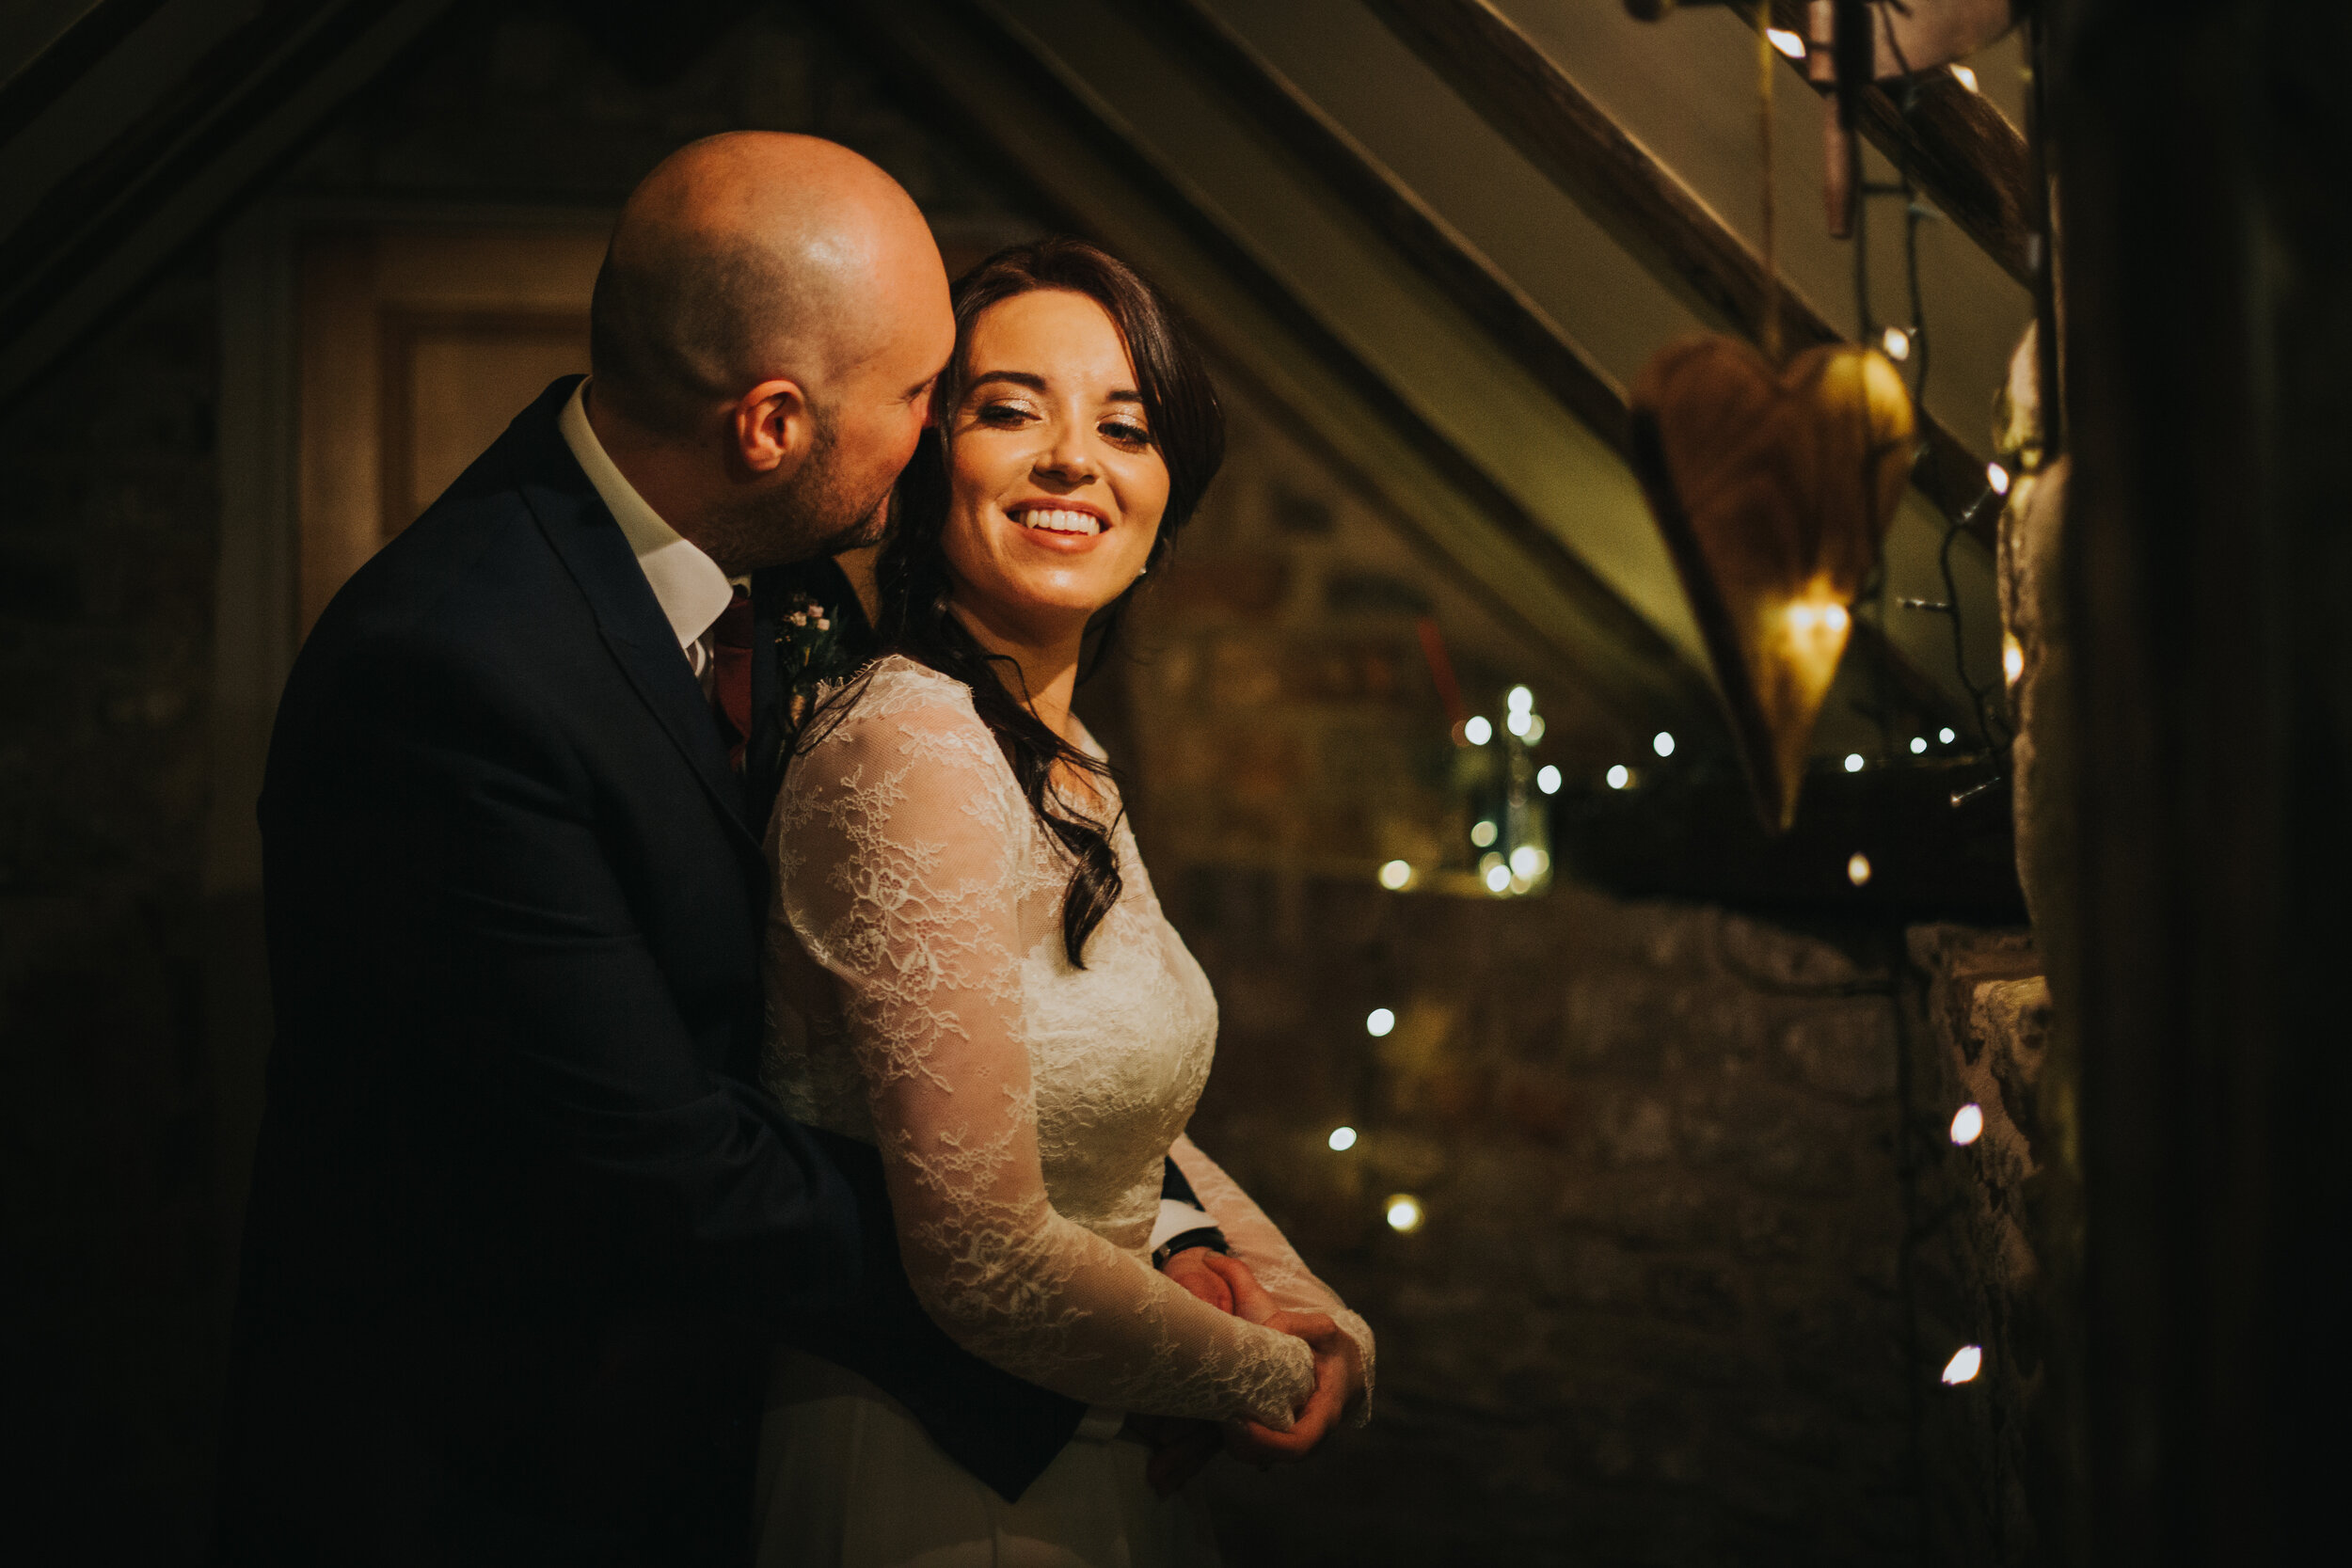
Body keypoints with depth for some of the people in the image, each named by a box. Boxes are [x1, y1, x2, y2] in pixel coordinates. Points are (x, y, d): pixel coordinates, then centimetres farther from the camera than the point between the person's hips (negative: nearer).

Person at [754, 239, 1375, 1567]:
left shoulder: (1067, 763, 5)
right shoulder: (911, 752, -23)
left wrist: (1328, 1324, -1)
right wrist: (1269, 1376, -10)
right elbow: (985, 1258, -25)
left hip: (1113, 1461, 8)